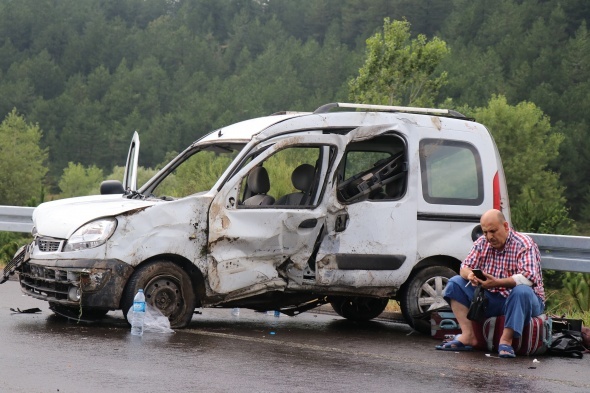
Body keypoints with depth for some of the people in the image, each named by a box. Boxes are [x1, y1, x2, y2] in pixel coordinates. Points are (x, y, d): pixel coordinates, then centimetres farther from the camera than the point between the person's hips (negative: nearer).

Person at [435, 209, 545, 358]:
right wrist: (470, 275, -25)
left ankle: (506, 340, -34)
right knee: (455, 283, -5)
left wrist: (497, 283, -40)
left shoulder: (524, 244, -14)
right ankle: (468, 336, -17)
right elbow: (465, 267, 2)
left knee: (521, 291, -39)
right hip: (491, 299, 6)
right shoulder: (482, 243, 6)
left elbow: (527, 278, -27)